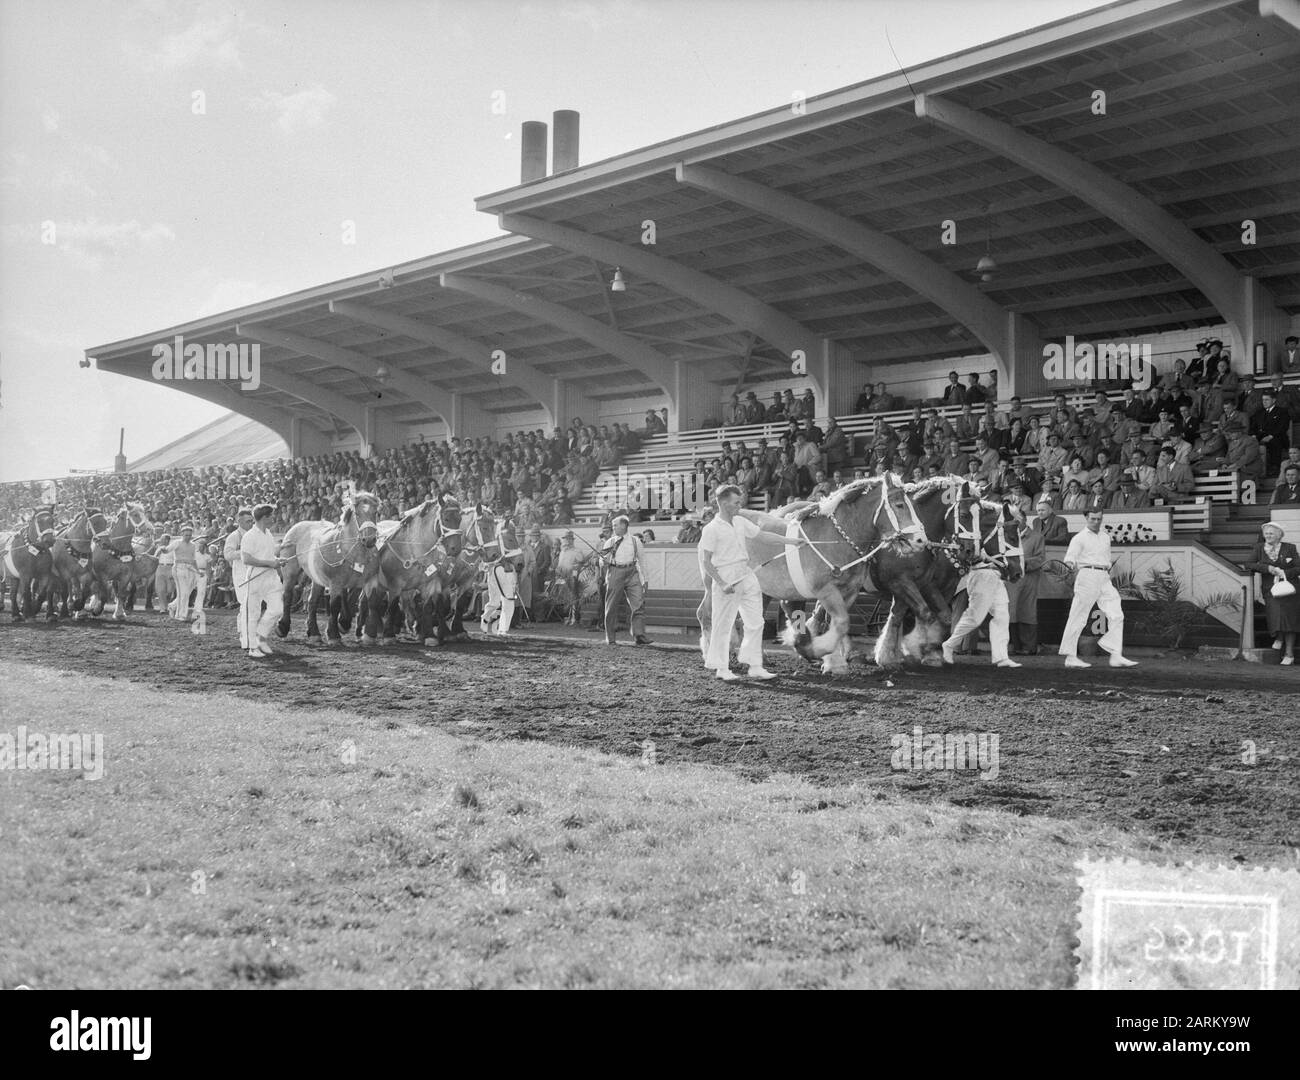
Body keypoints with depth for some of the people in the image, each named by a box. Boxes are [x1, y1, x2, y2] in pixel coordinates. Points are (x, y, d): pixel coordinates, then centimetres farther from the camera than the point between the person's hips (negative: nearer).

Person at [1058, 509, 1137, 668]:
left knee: (1116, 616, -4)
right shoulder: (1080, 538, 0)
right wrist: (1073, 565, -31)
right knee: (1078, 617, -6)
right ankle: (1070, 657, 0)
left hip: (1104, 578, 6)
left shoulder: (1106, 536, 20)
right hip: (1087, 576, -6)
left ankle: (1116, 656, -4)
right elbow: (1069, 558, -12)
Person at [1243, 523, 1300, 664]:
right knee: (1276, 613, -25)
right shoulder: (1259, 548, 10)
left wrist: (1283, 572, -12)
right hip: (1270, 589, 1)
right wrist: (1269, 569, -11)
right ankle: (1279, 637, 6)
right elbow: (1248, 564, 0)